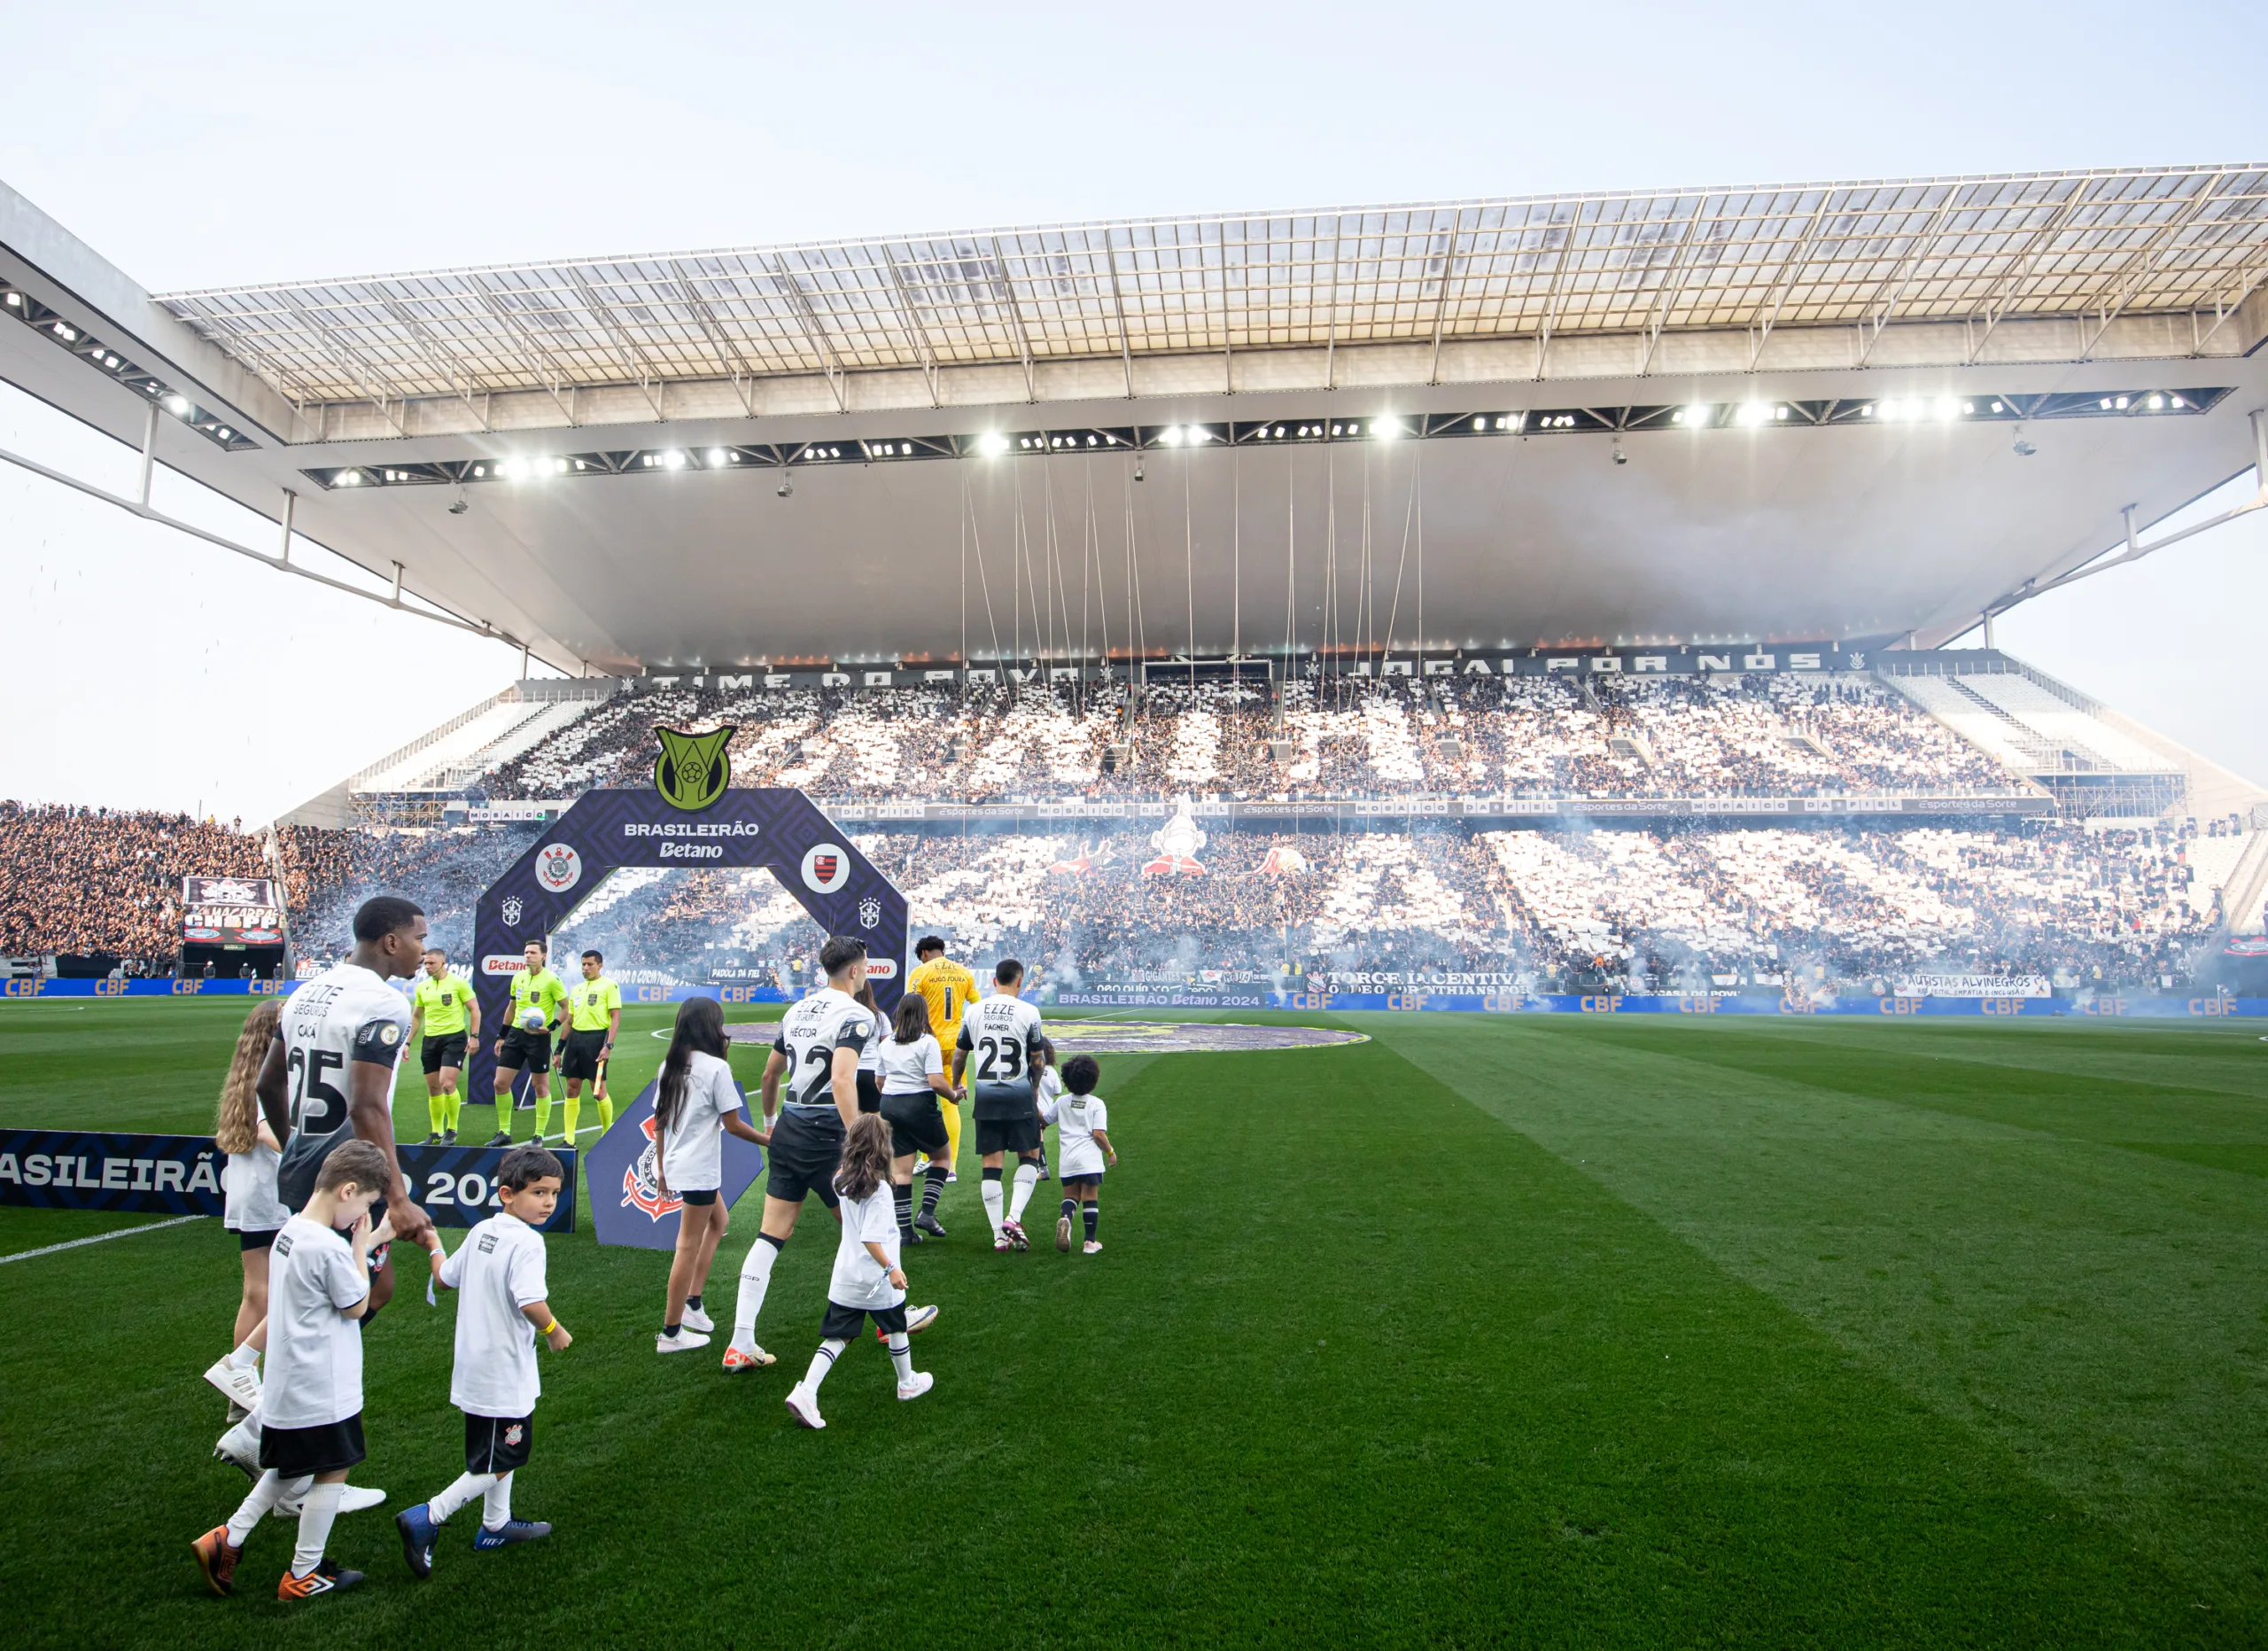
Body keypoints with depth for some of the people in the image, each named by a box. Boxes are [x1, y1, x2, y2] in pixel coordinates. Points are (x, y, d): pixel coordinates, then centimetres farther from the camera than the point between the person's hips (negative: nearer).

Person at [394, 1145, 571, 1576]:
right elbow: (531, 1302, -33)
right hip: (505, 1377, -9)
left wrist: (433, 1246, 33)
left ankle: (496, 1525, 38)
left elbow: (444, 1278, 14)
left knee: (499, 1453, 25)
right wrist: (555, 1332, -14)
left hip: (475, 1368, 9)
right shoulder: (526, 1241, -23)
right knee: (499, 1463, 4)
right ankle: (426, 1519, 1)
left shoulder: (481, 1232, 2)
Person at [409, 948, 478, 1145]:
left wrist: (474, 1036, -11)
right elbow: (416, 1016, 20)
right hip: (430, 1040, 6)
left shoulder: (458, 983, -5)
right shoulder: (421, 987, 10)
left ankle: (451, 1131, -2)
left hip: (454, 1037, -6)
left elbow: (474, 1009, -4)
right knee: (433, 1088, 8)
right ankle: (436, 1133, 18)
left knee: (447, 1084, -16)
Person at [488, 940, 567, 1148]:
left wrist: (550, 1027, -20)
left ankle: (539, 1136, 11)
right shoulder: (518, 978, 9)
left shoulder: (551, 980, -10)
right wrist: (501, 1036, 19)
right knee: (500, 1083, 4)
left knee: (541, 1086, 1)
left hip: (538, 1037, -6)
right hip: (515, 1034, 6)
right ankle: (504, 1132, 17)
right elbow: (512, 1008, 20)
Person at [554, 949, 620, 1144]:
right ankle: (569, 1139, 11)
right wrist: (560, 1051, 19)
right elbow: (569, 1021, 21)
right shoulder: (576, 989, 17)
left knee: (598, 1091, -3)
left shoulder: (609, 986, -3)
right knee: (572, 1089, 6)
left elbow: (616, 1018, -9)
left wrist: (608, 1046, -18)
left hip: (596, 1038, -6)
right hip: (575, 1038, 6)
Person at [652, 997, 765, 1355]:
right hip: (700, 1170, -8)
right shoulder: (716, 1067, -15)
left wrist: (661, 1168, 18)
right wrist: (767, 1139, 3)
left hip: (676, 1165, 8)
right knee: (689, 1246, 1)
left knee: (720, 1220, 25)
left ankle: (692, 1302, 24)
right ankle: (670, 1333, 9)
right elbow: (733, 1124, -12)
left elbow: (658, 1121, 10)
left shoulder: (670, 1066, 6)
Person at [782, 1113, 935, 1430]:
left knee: (838, 1336, 7)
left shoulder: (842, 1180, -2)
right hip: (877, 1279, -5)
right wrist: (890, 1268, -23)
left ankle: (805, 1391, -8)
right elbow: (870, 1238, -26)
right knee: (896, 1329, 17)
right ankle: (908, 1383, 36)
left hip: (844, 1277, 5)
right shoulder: (878, 1188, -22)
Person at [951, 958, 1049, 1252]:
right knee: (1029, 1157, 12)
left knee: (991, 1164, 7)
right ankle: (1013, 1217, -4)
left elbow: (959, 1055, 13)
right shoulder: (1028, 1013, -7)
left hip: (985, 1095, 3)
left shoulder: (974, 1012, 3)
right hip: (1019, 1095, -3)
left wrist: (955, 1085, 30)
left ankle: (999, 1235, 8)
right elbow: (1038, 1062, -3)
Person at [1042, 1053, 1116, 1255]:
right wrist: (1111, 1151, 3)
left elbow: (1044, 1119, 19)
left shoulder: (1061, 1102, 6)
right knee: (1090, 1198, 5)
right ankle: (1091, 1241, 5)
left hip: (1067, 1160, 3)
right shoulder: (1097, 1104, -6)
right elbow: (1099, 1134, -12)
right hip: (1089, 1159, -3)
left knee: (1070, 1196, 15)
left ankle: (1065, 1217, -17)